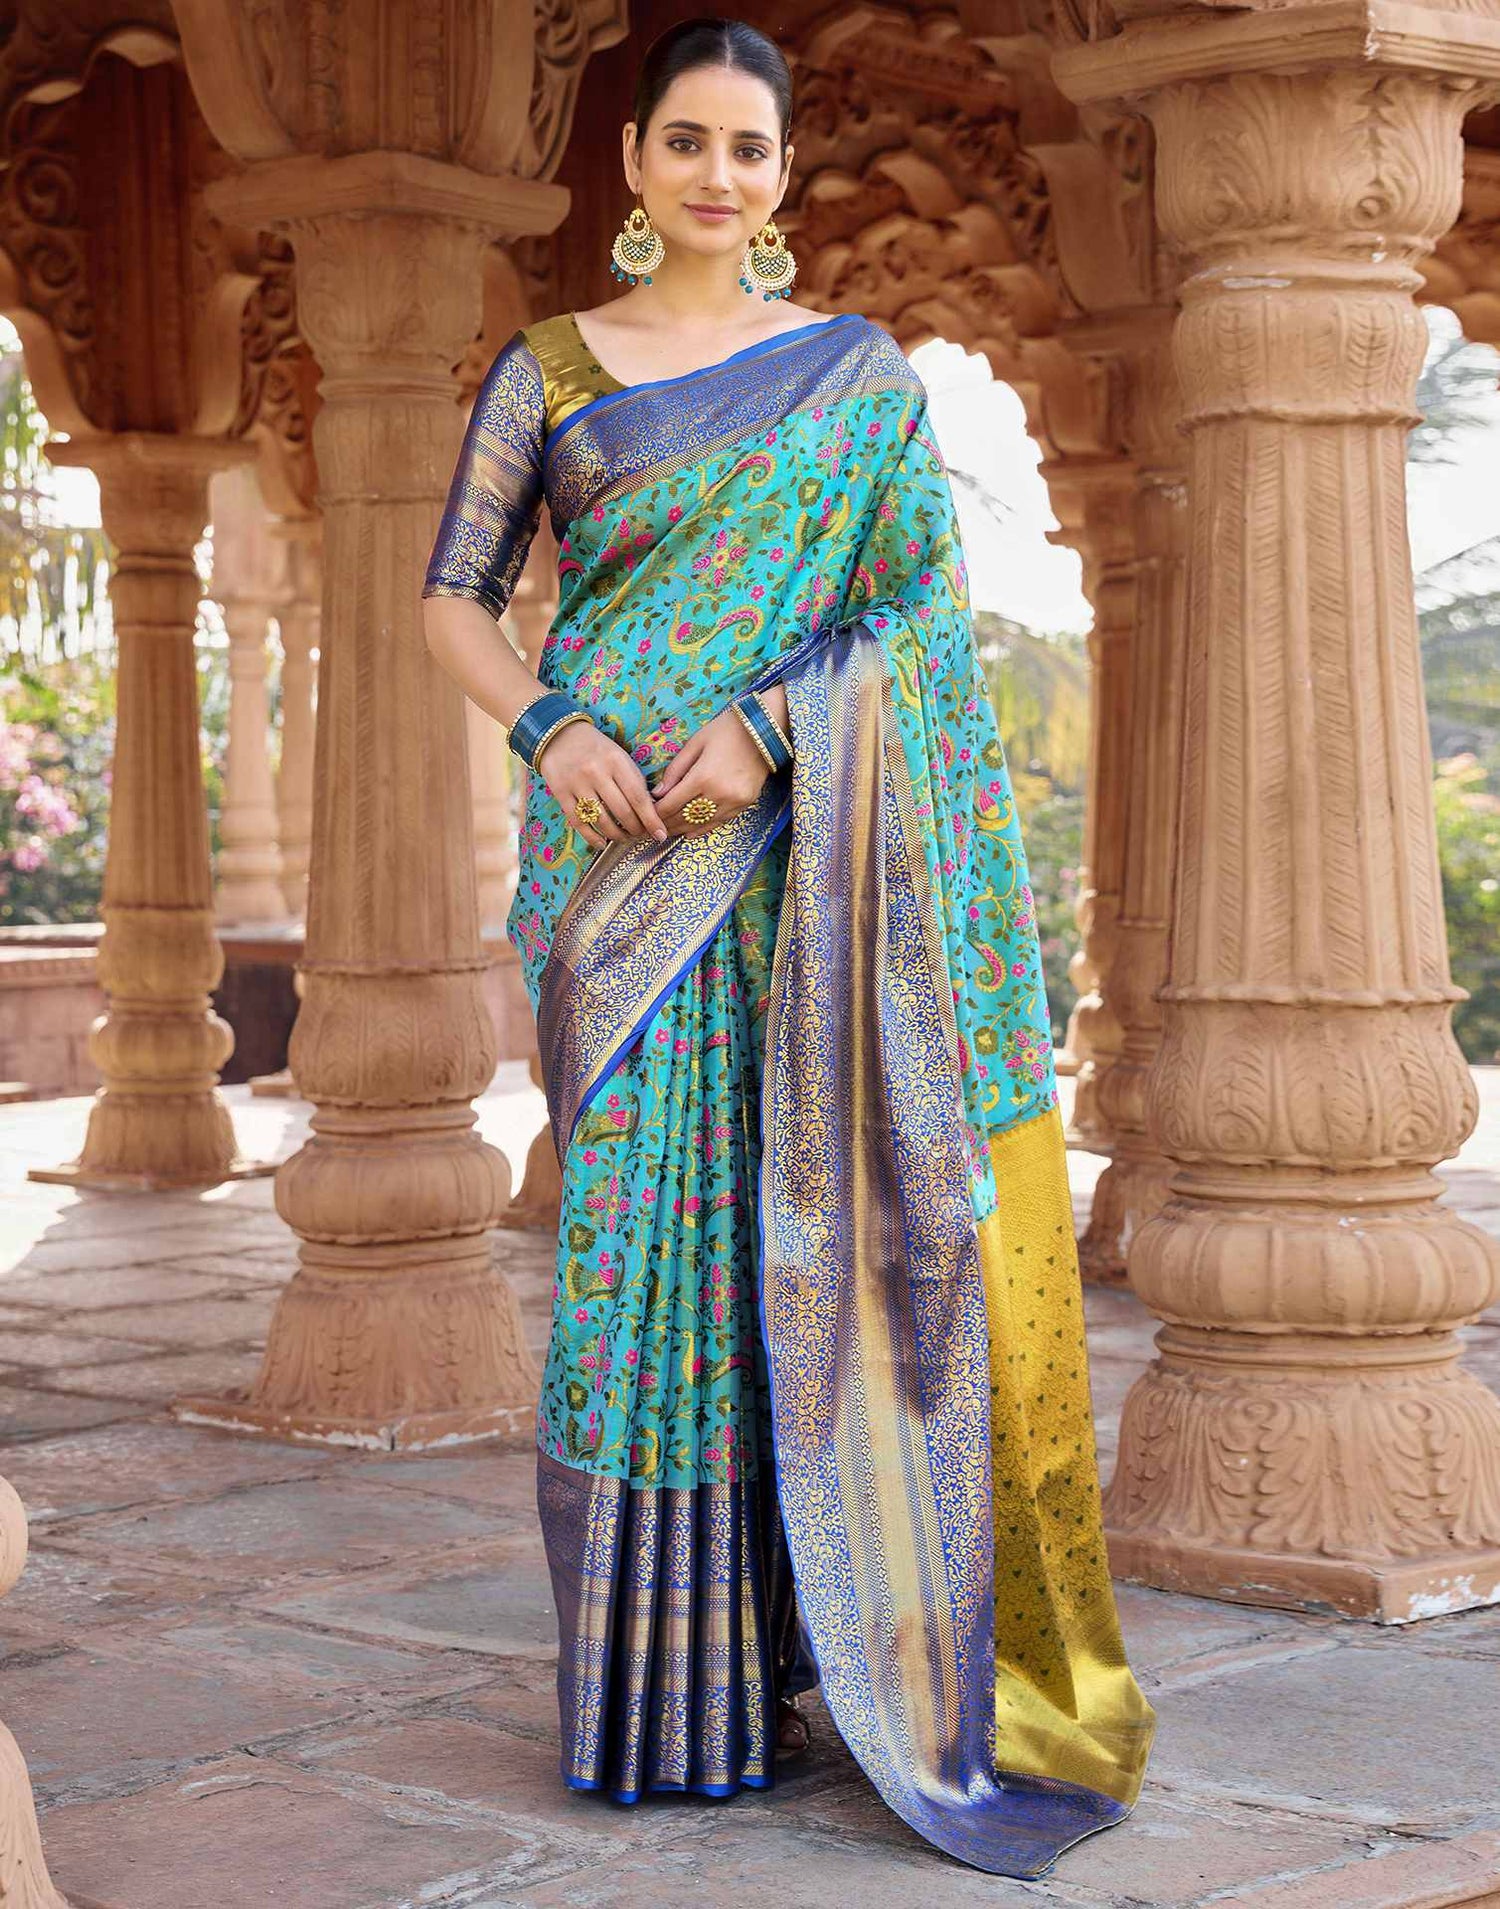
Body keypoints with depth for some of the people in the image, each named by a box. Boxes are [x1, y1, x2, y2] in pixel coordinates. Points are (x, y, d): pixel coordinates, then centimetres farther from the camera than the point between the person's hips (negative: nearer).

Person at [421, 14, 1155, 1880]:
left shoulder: (858, 375, 9)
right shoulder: (549, 367, 11)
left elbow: (920, 603, 1)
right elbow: (452, 594, 10)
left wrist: (772, 725, -15)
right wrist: (547, 730, -9)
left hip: (795, 855, 0)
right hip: (615, 852, 0)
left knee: (793, 1220, -2)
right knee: (635, 1216, -3)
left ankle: (791, 1646, 10)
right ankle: (646, 1679, 5)